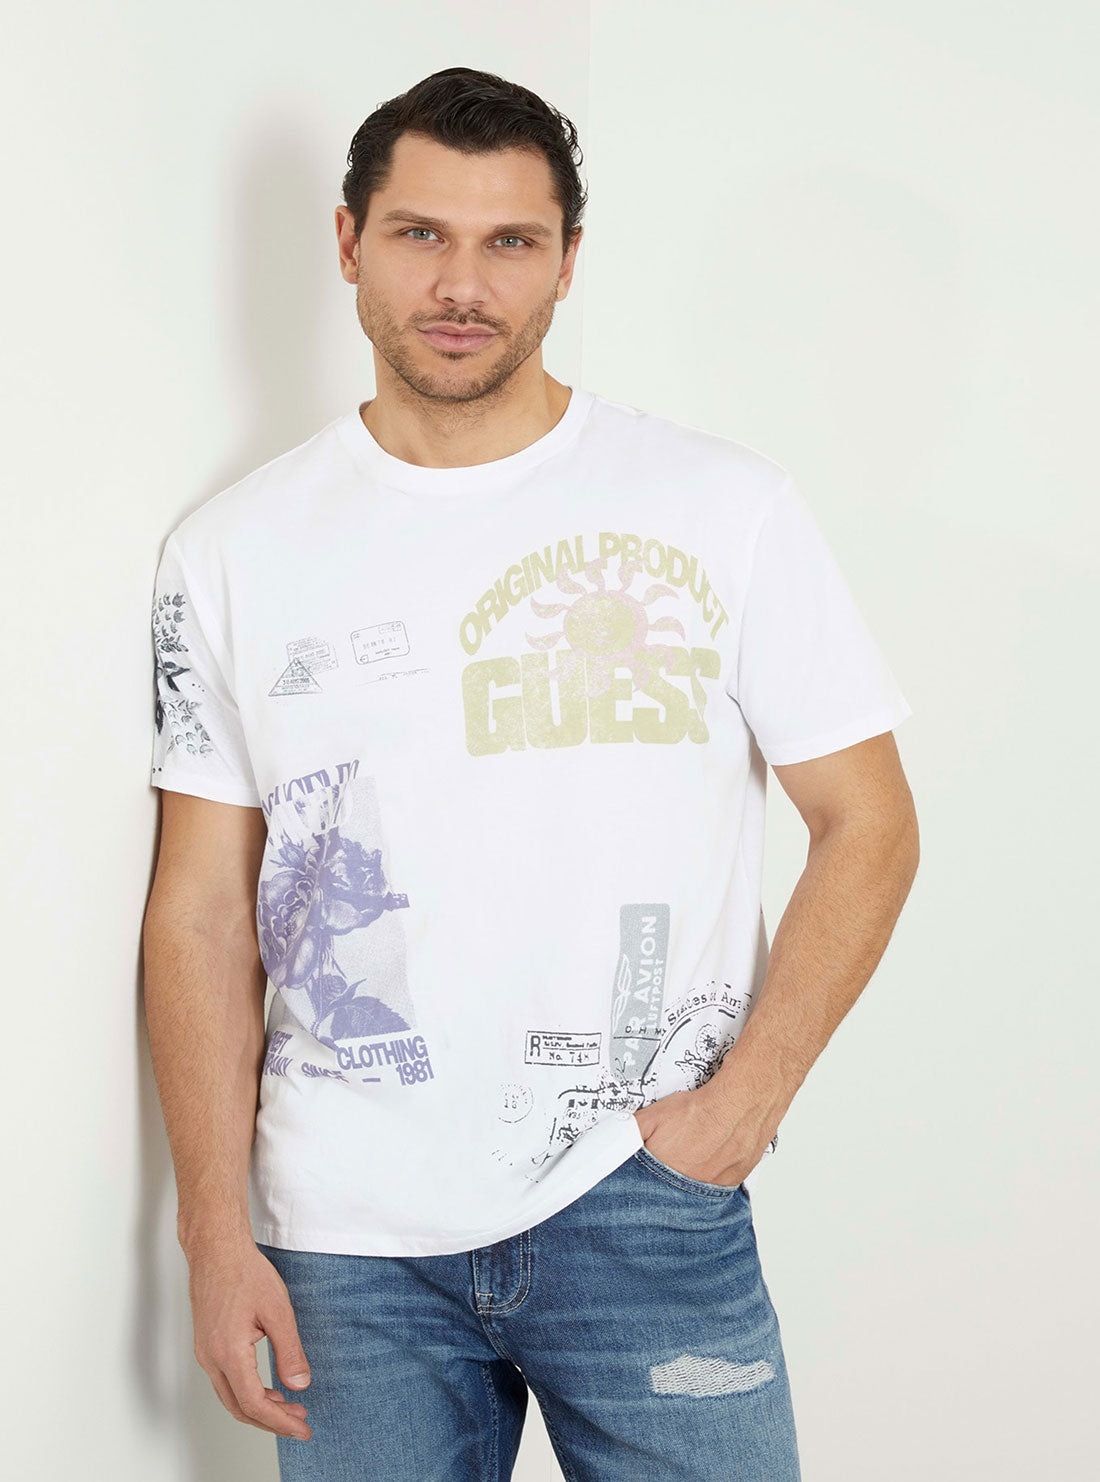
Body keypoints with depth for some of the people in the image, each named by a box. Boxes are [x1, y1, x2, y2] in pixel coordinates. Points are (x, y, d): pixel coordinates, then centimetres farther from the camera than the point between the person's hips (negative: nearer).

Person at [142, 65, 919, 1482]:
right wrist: (217, 1234, -1)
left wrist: (746, 1098, -8)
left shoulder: (726, 505, -1)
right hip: (345, 1239, 1)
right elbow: (203, 908, 4)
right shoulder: (233, 550, 3)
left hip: (644, 1207, -1)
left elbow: (867, 824, 2)